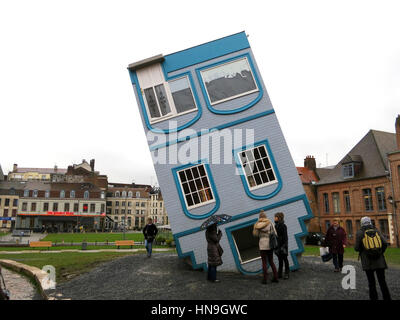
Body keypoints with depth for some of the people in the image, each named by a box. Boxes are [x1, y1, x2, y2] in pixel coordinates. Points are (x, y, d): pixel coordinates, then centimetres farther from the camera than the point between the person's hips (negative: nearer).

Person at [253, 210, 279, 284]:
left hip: (262, 245, -3)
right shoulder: (270, 223, 0)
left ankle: (265, 279, 5)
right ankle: (275, 277, 16)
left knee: (264, 262, 5)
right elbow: (275, 234, 2)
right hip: (270, 244, 3)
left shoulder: (257, 225, -5)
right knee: (271, 261, 17)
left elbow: (255, 234, 6)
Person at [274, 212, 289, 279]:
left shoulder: (283, 226, -13)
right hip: (278, 244, 7)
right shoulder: (276, 225, 9)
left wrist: (284, 245, -20)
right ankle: (279, 274, 16)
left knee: (284, 259, 2)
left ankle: (287, 274, 11)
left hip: (283, 244, -7)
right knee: (280, 259, 11)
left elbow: (285, 236, -16)